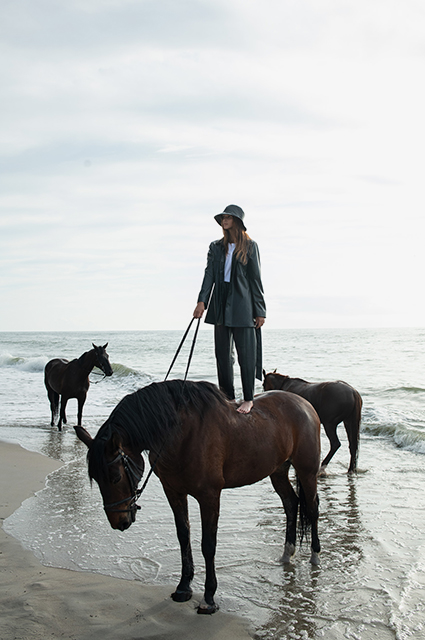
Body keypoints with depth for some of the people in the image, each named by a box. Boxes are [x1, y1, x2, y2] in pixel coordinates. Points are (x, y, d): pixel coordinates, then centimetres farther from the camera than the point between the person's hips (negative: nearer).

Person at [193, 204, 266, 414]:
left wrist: (260, 310, -3)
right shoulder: (216, 247, 12)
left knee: (246, 353, -4)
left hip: (242, 306, -4)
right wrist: (202, 301, -12)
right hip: (221, 306, 4)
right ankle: (227, 397, 16)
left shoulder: (250, 246, 2)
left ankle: (248, 399, 4)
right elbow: (209, 275, 2)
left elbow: (256, 279, 1)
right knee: (222, 353, 7)